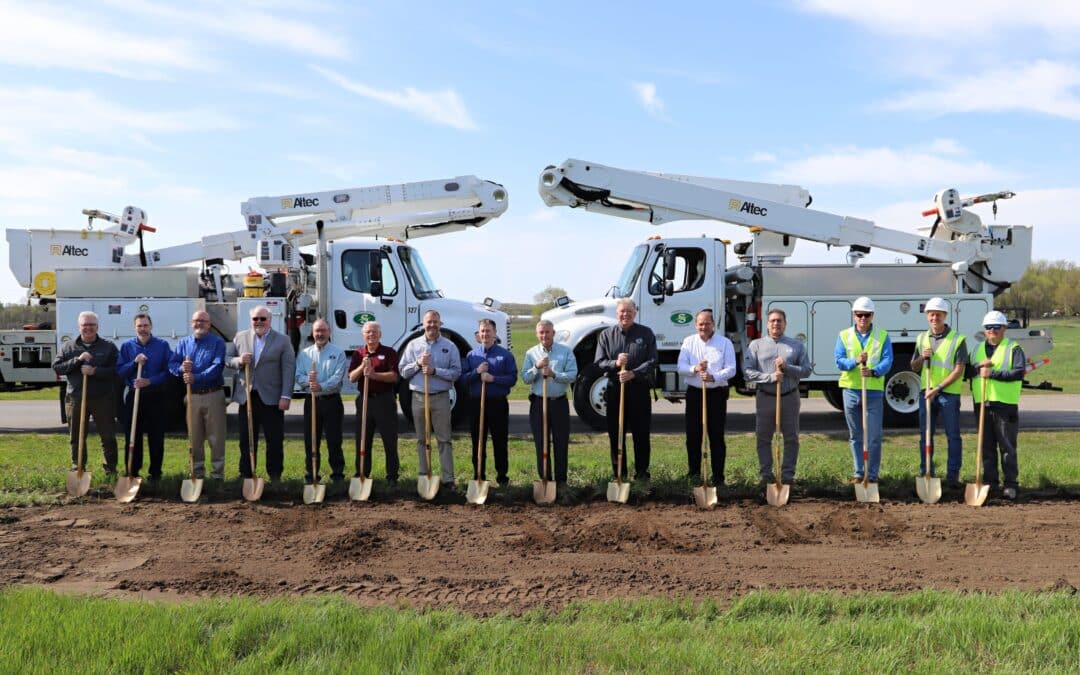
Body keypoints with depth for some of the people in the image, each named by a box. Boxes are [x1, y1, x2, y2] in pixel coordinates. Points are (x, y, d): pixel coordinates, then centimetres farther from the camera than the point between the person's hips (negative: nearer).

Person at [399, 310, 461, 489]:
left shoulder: (449, 346, 1)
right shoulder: (413, 345, 7)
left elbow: (456, 373, -5)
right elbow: (403, 371, 5)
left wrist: (435, 371, -16)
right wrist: (418, 364, -11)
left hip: (441, 397, -2)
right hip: (419, 397, 2)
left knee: (444, 439, -1)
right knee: (421, 439, 9)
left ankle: (448, 478, 0)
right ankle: (423, 476, 17)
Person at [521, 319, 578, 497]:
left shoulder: (565, 351, 3)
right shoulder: (531, 354, 7)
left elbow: (572, 375, -6)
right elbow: (525, 378, 0)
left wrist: (554, 374, -20)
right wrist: (537, 367, -16)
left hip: (559, 403, -1)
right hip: (538, 403, 1)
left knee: (561, 444, 1)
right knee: (541, 444, 3)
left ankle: (561, 483, 7)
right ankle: (545, 481, 12)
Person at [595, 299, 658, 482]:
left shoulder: (646, 334, 3)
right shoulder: (606, 335, 6)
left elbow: (652, 361, -3)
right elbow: (599, 362, 3)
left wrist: (633, 373, -17)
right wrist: (615, 363, -17)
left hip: (639, 389, -1)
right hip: (614, 389, 1)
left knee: (641, 433, 3)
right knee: (615, 434, 5)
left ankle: (641, 473, 15)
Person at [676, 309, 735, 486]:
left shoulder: (725, 343, 3)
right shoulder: (689, 342, 9)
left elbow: (731, 369, -5)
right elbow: (681, 367, 2)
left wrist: (714, 377, -23)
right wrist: (695, 369, -19)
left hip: (717, 393, -2)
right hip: (694, 393, 2)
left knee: (717, 436, 1)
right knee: (693, 435, 3)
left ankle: (718, 476, 7)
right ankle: (694, 473, 12)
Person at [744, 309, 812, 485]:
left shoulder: (797, 345, 8)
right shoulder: (756, 345, 5)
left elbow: (807, 370, 2)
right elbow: (747, 372, -3)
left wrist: (787, 367, -14)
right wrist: (770, 377, -15)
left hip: (790, 397, 0)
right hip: (765, 398, 0)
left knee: (791, 438, 3)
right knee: (763, 438, 4)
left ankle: (788, 474, 12)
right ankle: (766, 473, 13)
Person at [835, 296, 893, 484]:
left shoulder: (882, 336, 4)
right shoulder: (844, 336, 6)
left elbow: (887, 361, -7)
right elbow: (839, 361, -3)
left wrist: (873, 371, -26)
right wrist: (856, 361, -22)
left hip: (874, 391, -1)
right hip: (851, 391, 2)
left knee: (874, 437, -1)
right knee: (855, 436, 10)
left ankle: (872, 474, 8)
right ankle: (859, 472, 19)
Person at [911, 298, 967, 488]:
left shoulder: (957, 339, -5)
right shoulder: (922, 338, 11)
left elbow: (958, 370, -10)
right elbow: (914, 367, 17)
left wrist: (938, 388, -17)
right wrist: (922, 358, -6)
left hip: (949, 393, -4)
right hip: (926, 393, 4)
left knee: (953, 436, 1)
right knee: (925, 435, 7)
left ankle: (952, 476, 7)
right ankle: (925, 474, 16)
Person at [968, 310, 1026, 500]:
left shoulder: (1013, 349, 1)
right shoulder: (978, 349, 17)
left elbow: (1019, 372, -13)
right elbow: (966, 372, 10)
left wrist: (992, 373, -19)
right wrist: (979, 366, -8)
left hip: (1005, 405, -5)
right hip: (982, 404, 5)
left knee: (1007, 447, -1)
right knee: (986, 447, 9)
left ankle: (1011, 484, 5)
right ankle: (989, 482, 16)